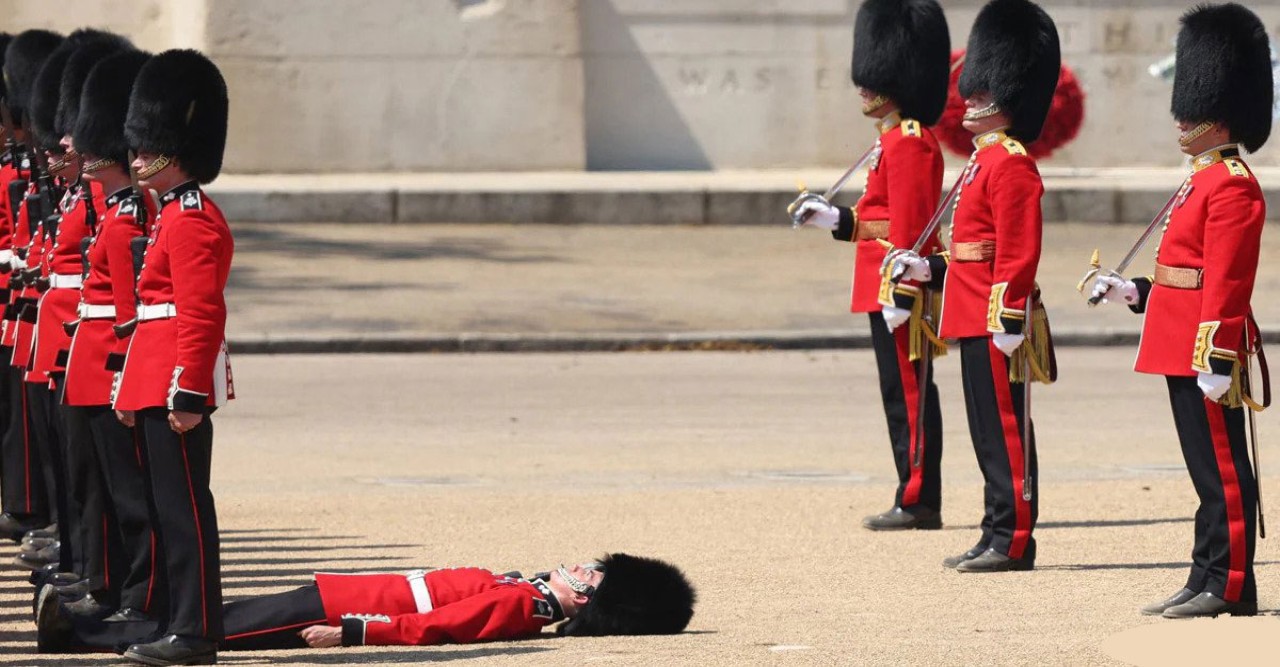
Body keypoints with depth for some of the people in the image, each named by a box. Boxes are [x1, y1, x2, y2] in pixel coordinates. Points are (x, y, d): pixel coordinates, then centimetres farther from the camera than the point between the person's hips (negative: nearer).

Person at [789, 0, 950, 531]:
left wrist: (899, 296, -23)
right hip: (891, 287, 11)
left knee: (907, 392, -7)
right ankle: (917, 501, 14)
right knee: (906, 392, 11)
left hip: (899, 288, -11)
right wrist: (834, 219, 16)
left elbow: (908, 227, -20)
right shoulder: (897, 141, 17)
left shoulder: (907, 145, -15)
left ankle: (918, 502, -5)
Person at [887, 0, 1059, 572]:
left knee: (1003, 428, -7)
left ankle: (1013, 541, -5)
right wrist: (930, 268, 15)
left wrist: (1009, 317, -23)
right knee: (991, 429, 12)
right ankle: (1000, 538, 16)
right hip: (974, 317, 10)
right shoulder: (986, 159, 18)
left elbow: (1018, 251, -20)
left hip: (995, 317, -10)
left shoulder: (1010, 164, -14)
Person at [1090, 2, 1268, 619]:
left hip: (1205, 349, -10)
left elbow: (1226, 282, -20)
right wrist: (1135, 292, 16)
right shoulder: (1204, 179, 17)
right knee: (1208, 468, 12)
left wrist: (1217, 359, -23)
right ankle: (1207, 580, 16)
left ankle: (1230, 586, -3)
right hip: (1182, 349, 10)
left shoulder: (1231, 186, -15)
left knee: (1221, 468, -5)